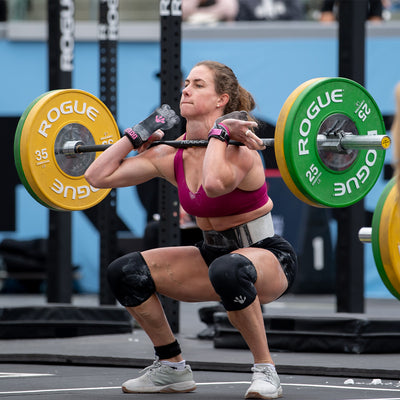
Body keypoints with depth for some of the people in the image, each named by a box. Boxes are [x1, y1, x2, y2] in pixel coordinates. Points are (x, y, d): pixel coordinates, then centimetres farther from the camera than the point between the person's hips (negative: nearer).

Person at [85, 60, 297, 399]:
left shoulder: (237, 149, -23)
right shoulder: (172, 156, -3)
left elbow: (215, 183, -47)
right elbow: (98, 176, -2)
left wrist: (218, 132, -32)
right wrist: (137, 135, 0)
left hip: (267, 256, -7)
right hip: (213, 254, 7)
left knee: (228, 270, -42)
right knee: (125, 272, -10)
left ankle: (266, 371, -23)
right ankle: (172, 368, 7)